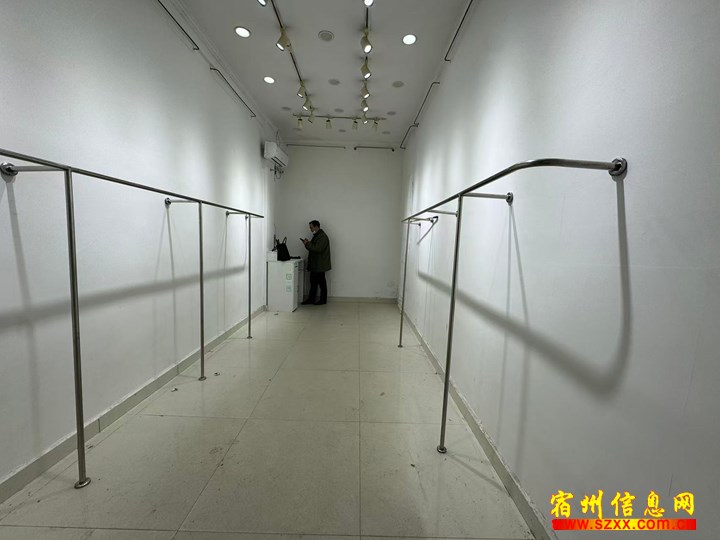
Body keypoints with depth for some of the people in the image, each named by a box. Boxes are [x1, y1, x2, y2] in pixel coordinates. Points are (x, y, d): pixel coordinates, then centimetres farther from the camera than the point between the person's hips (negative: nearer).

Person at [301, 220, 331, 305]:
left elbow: (318, 249, -27)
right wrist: (308, 243, 5)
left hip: (320, 265, -10)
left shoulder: (322, 236, -17)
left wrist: (307, 244, -19)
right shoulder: (316, 235, 16)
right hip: (315, 264, 10)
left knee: (321, 282, 1)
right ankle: (311, 299, 19)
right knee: (313, 282, 12)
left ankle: (323, 300, 12)